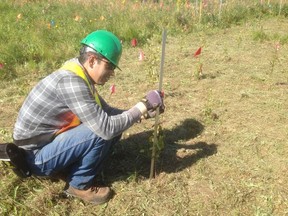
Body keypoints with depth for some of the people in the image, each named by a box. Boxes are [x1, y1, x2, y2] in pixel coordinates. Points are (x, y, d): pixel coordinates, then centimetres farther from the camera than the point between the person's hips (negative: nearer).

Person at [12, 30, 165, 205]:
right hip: (37, 156, -9)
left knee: (114, 126, 1)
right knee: (102, 132, -26)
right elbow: (106, 128, -31)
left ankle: (79, 172, 9)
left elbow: (106, 112, 9)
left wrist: (144, 112, -4)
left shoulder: (81, 79, 2)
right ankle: (80, 185, -3)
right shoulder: (71, 82, -28)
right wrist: (142, 106, -21)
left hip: (51, 143, 9)